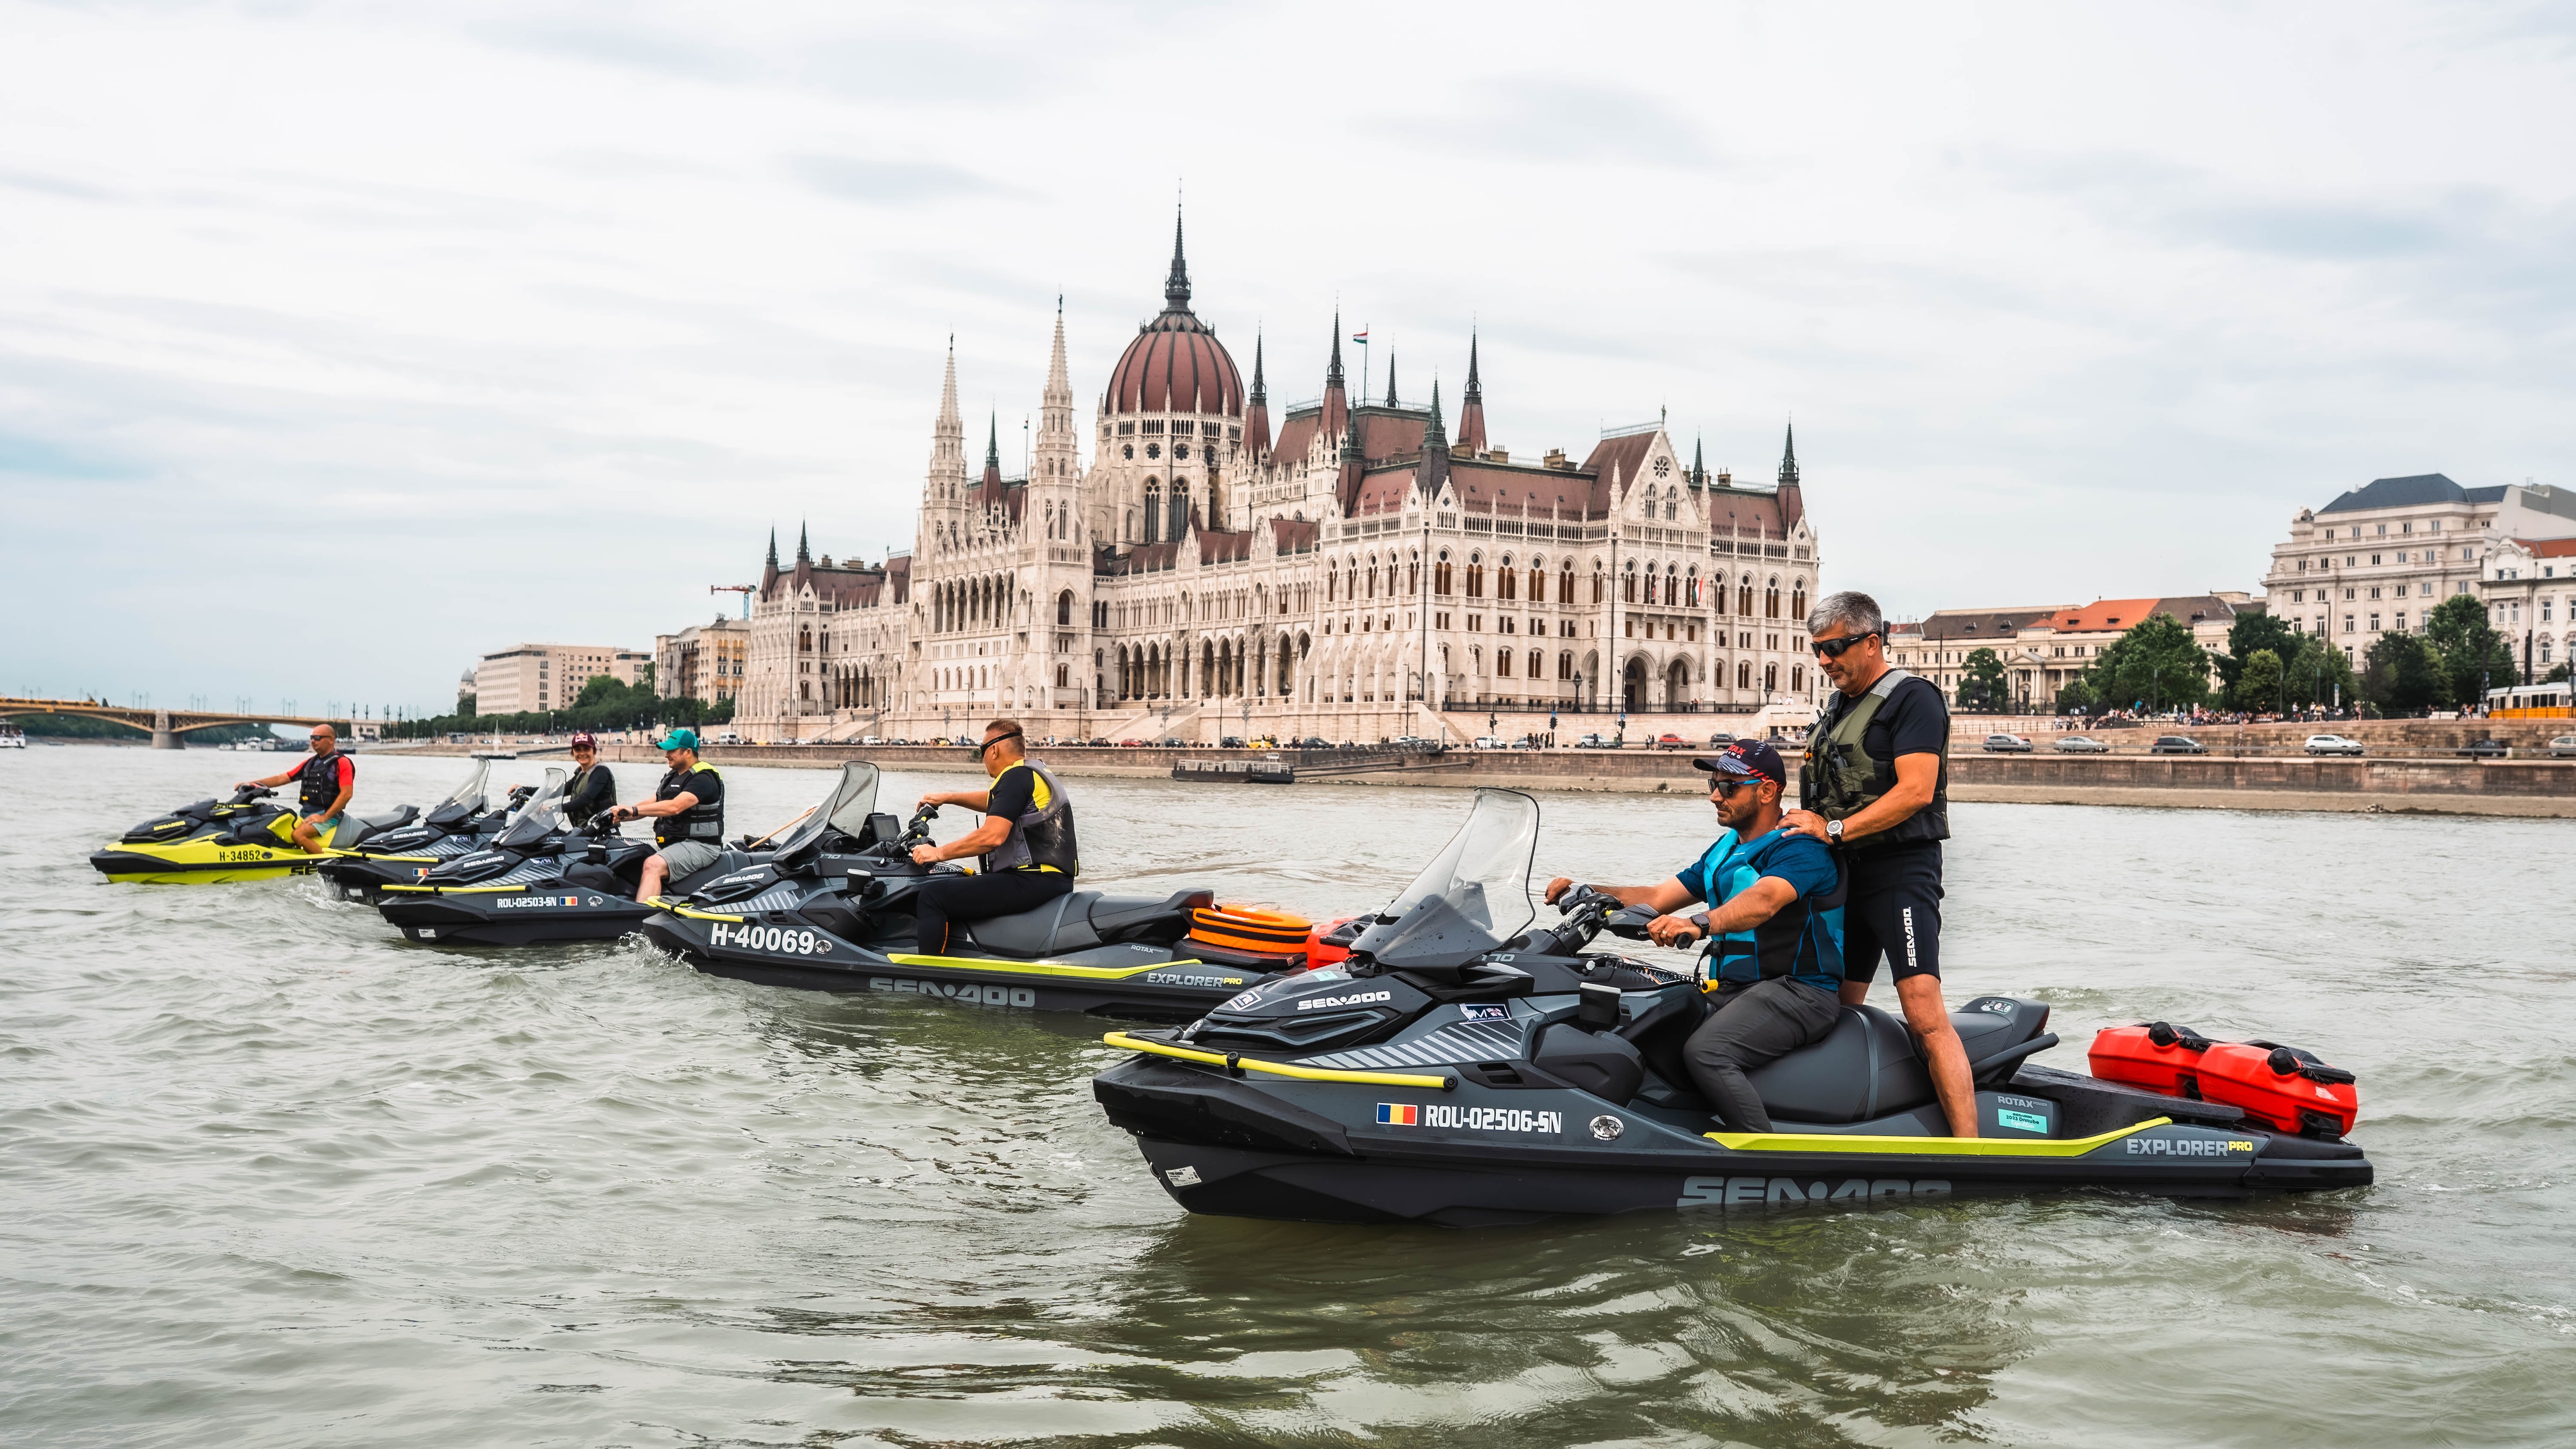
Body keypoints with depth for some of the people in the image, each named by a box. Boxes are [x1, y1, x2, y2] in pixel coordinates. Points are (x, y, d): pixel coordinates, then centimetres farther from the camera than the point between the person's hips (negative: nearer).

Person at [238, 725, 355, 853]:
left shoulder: (342, 763, -5)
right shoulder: (310, 763, 18)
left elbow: (347, 793, -16)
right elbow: (282, 779, 17)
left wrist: (325, 817, -21)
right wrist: (250, 784, 7)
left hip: (328, 815, -8)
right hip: (305, 814, 8)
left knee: (299, 835, -31)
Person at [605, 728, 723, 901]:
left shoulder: (704, 779, -13)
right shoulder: (673, 777, 18)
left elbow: (675, 807, -26)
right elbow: (651, 804, 15)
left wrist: (634, 810, -27)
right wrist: (619, 816, -1)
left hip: (700, 845, -10)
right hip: (671, 843, 10)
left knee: (653, 865, -32)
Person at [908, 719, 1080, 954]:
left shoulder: (1016, 776, -11)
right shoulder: (1036, 772, 19)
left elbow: (992, 836, -20)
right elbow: (997, 803, 37)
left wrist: (939, 853, -12)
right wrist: (948, 797, 34)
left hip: (1030, 883, -11)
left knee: (931, 896, -12)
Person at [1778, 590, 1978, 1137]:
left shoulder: (1912, 698, -7)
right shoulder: (1837, 707, 20)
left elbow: (1916, 791, -19)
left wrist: (1834, 830, -19)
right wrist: (1804, 828, 8)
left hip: (1901, 870, -9)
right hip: (1845, 873, 9)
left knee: (1925, 1014, -19)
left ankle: (1969, 1150, -23)